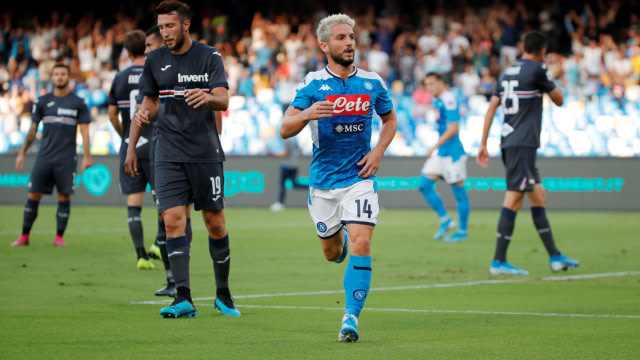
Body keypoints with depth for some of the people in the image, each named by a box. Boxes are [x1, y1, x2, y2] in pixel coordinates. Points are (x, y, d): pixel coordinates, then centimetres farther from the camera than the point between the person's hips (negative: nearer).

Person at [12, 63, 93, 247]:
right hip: (44, 156, 2)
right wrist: (22, 152, 10)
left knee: (64, 197, -2)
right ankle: (24, 236, 6)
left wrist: (87, 157, -5)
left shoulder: (78, 103, 3)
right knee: (33, 195, -1)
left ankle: (59, 237, 8)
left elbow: (84, 131, 2)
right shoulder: (42, 101, 10)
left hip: (67, 159, -2)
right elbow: (33, 129, 13)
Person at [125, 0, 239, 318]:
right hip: (169, 156, 2)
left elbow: (224, 100, -11)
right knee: (172, 220, -12)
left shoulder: (209, 56, -2)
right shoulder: (154, 60, 8)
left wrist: (208, 97, -35)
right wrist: (132, 146, 11)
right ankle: (183, 300, -17)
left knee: (215, 222, 4)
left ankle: (223, 295, 21)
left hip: (206, 153, -2)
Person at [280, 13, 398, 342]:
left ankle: (351, 317, -13)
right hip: (323, 179, 0)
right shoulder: (312, 84, -5)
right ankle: (342, 237, 49)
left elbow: (390, 120, 18)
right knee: (332, 253, 12)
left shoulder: (372, 83, 1)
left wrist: (378, 151, 0)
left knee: (360, 245, -17)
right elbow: (285, 130, -10)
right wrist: (307, 114, -32)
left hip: (359, 177, 0)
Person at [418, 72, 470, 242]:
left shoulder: (448, 100, -14)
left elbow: (453, 128, -20)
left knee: (458, 190, -2)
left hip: (452, 152, -10)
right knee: (425, 184, 3)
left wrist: (435, 146, -20)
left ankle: (463, 231, 5)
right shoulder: (436, 100, 13)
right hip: (440, 152, 10)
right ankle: (445, 220, 13)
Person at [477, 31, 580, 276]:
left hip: (509, 143, 9)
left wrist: (483, 144, 14)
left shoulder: (507, 72, 16)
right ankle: (499, 261, -12)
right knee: (514, 198, -9)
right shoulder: (537, 70, -7)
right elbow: (559, 100, 3)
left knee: (538, 196, 13)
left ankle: (555, 257, 18)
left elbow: (491, 108, 13)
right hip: (522, 144, -9)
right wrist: (548, 76, 18)